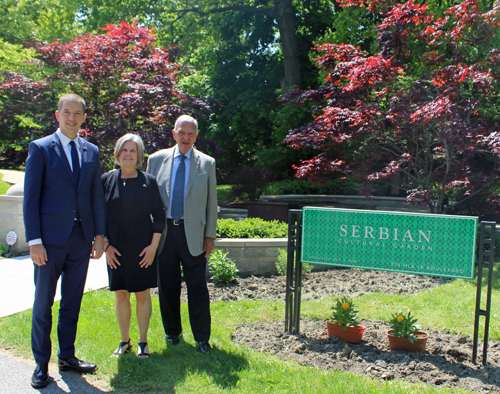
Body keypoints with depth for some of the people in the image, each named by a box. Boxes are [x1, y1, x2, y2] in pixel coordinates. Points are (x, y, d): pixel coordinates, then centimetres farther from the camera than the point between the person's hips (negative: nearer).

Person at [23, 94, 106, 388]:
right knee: (43, 303, 5)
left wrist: (99, 234, 6)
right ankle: (41, 364, 19)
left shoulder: (91, 151, 10)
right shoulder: (40, 148, -2)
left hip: (82, 239, 4)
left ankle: (67, 356, 27)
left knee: (72, 301, 13)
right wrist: (34, 241, -10)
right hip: (51, 238, -4)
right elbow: (30, 198, -5)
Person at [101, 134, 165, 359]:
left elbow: (159, 216, 1)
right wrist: (105, 245, -3)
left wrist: (153, 246, -6)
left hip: (143, 249, -1)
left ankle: (143, 342, 18)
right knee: (121, 295, 8)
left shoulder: (149, 181, 1)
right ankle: (124, 341, 23)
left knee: (143, 295, 5)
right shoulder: (106, 180, 3)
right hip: (116, 249, 1)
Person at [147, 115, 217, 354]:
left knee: (197, 288, 1)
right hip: (164, 232, 2)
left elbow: (211, 202, 7)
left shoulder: (207, 163, 5)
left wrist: (210, 235, 1)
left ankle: (202, 338, 14)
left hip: (193, 234, -1)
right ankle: (172, 332, 28)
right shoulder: (157, 159, 7)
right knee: (167, 287, 10)